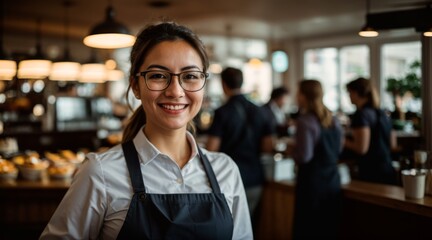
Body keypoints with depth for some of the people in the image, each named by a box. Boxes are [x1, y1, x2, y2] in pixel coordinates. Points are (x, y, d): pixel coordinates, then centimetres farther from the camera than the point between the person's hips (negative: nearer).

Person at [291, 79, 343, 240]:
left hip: (312, 181, -7)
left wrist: (292, 151, 0)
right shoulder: (333, 120, 7)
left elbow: (304, 156, -19)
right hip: (333, 180, 7)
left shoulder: (305, 121, -15)